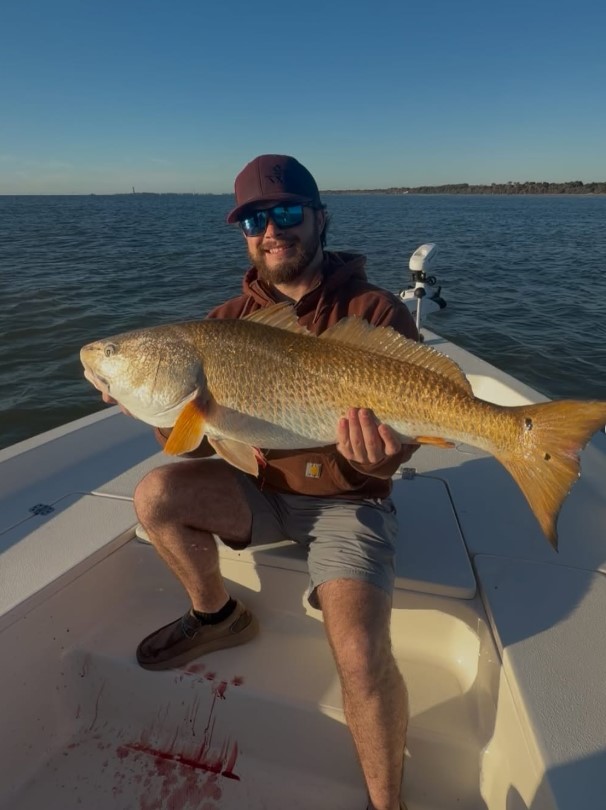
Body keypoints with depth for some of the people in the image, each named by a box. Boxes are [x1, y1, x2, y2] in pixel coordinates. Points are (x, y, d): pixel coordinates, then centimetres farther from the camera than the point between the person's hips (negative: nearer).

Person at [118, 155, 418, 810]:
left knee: (361, 658, -24)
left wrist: (377, 457, -35)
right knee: (156, 494, -17)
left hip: (347, 499, -4)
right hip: (261, 487, 4)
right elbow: (195, 443, -3)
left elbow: (405, 427, -12)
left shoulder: (376, 312, -10)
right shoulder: (229, 321, 0)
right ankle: (217, 615, 12)